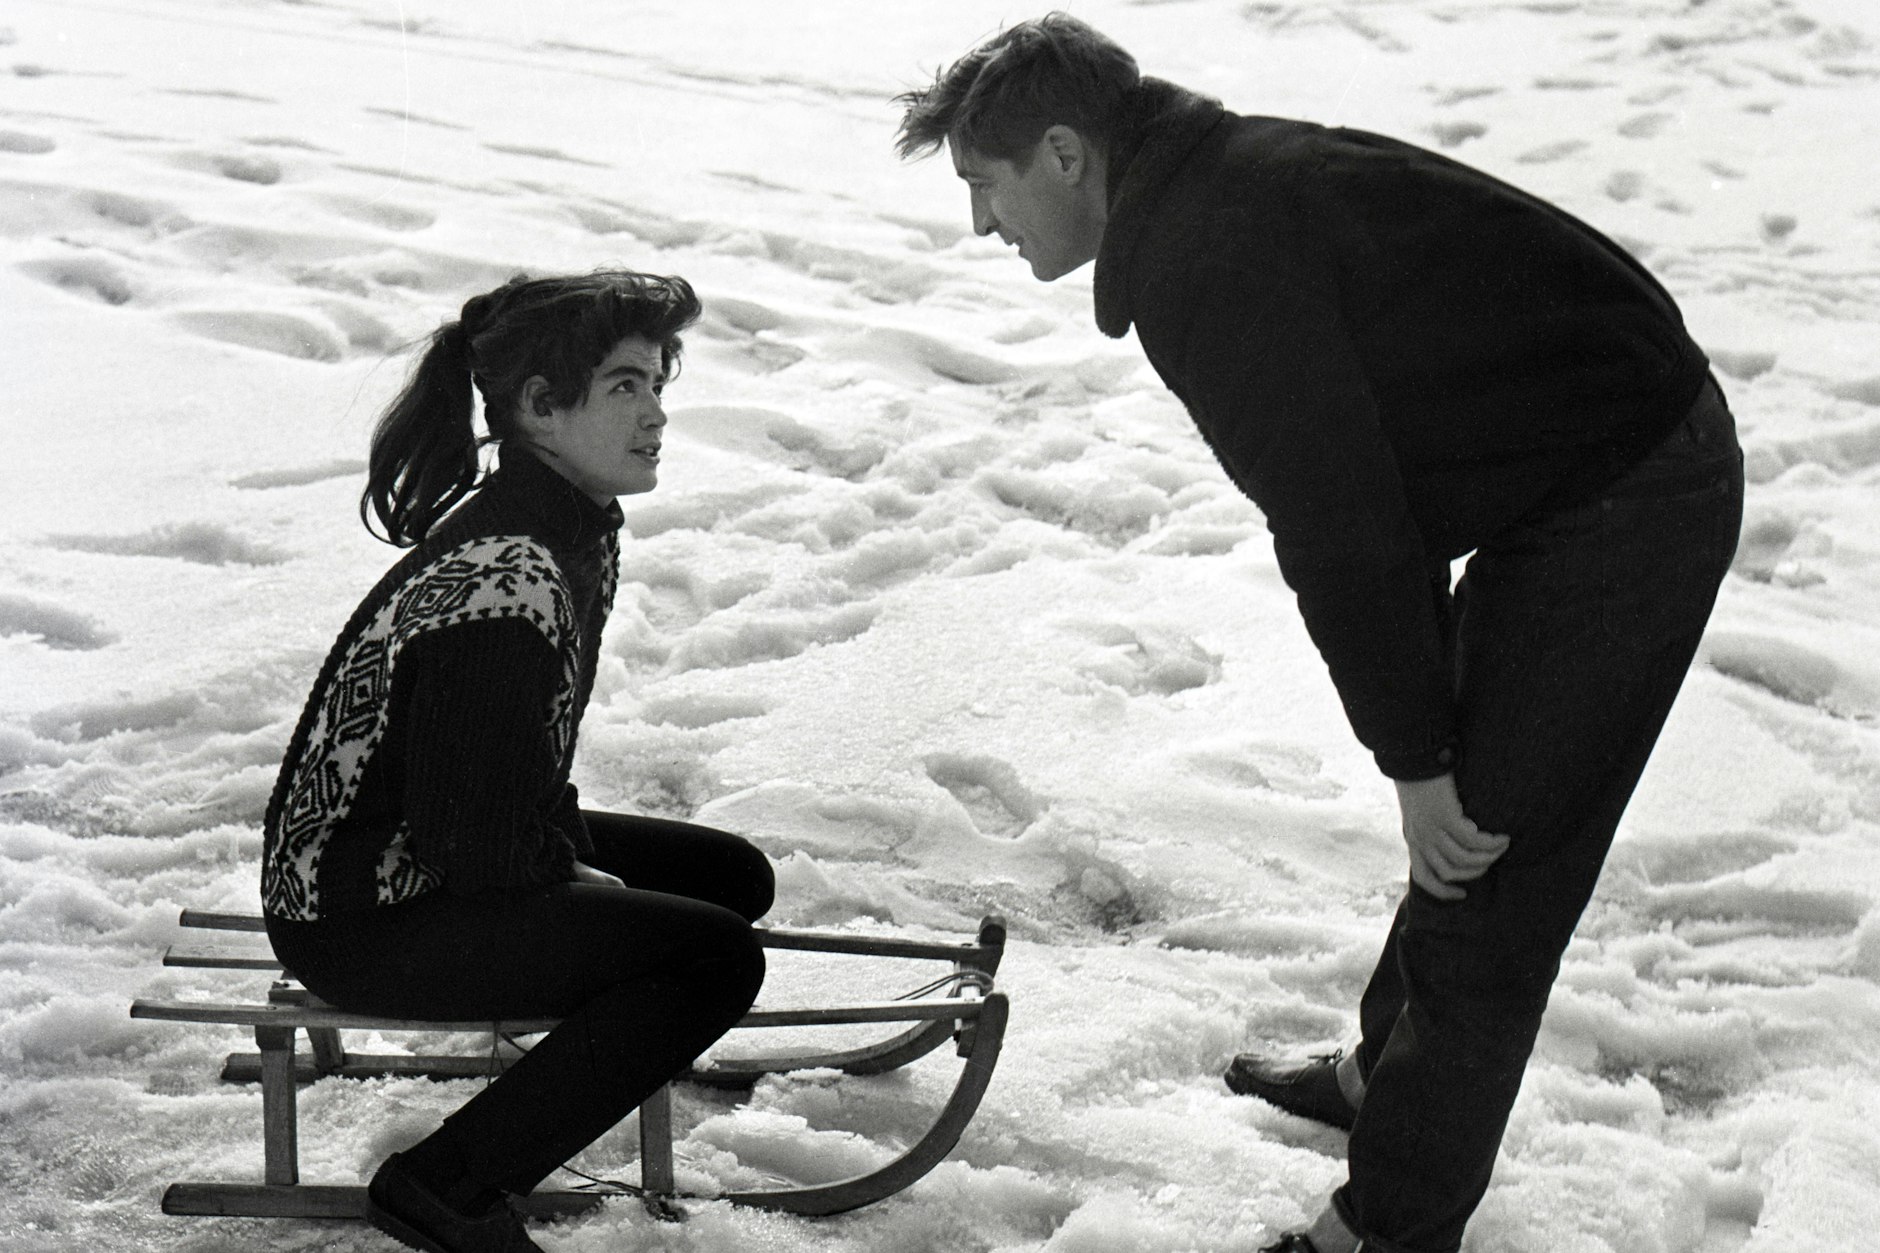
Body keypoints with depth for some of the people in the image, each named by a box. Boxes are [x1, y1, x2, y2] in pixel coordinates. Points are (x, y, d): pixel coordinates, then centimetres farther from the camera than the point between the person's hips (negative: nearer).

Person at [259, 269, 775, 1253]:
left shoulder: (574, 527, 3)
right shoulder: (505, 586, -29)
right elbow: (480, 846, -25)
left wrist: (571, 858, 5)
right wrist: (578, 882, -9)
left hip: (429, 851, 10)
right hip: (360, 920, -10)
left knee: (734, 876, 11)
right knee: (715, 959, -18)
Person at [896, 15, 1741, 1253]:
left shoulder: (1203, 256, -21)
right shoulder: (1230, 180, 11)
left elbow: (1337, 524, -22)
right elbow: (1355, 480, 15)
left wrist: (1417, 762, -14)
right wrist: (1421, 734, 17)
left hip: (1620, 512, -10)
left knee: (1485, 874, -1)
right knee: (1469, 823, 25)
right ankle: (1389, 1072, 45)